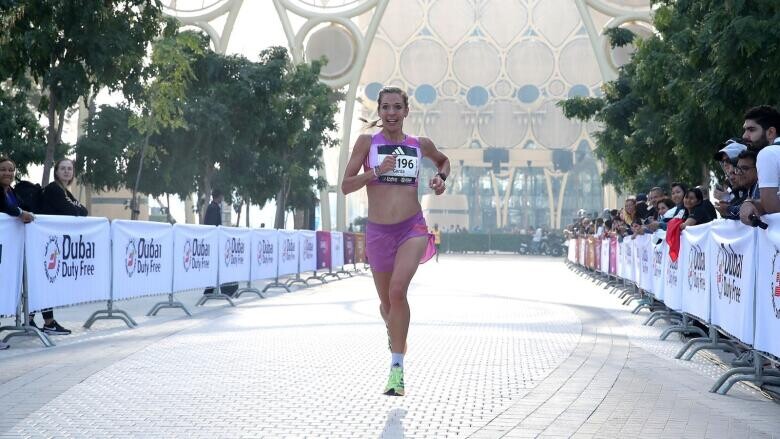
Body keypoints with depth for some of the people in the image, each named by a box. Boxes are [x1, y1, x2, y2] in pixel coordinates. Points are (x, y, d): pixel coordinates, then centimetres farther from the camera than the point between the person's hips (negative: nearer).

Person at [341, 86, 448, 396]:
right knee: (387, 303, 14)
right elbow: (346, 186, -2)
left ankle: (397, 366, -18)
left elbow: (443, 160, 28)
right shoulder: (367, 142, 1)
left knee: (397, 290, -25)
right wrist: (376, 171, -16)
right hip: (378, 231, 1)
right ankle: (395, 332, 51)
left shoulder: (420, 144, 6)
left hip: (413, 228, -1)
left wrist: (441, 177, 7)